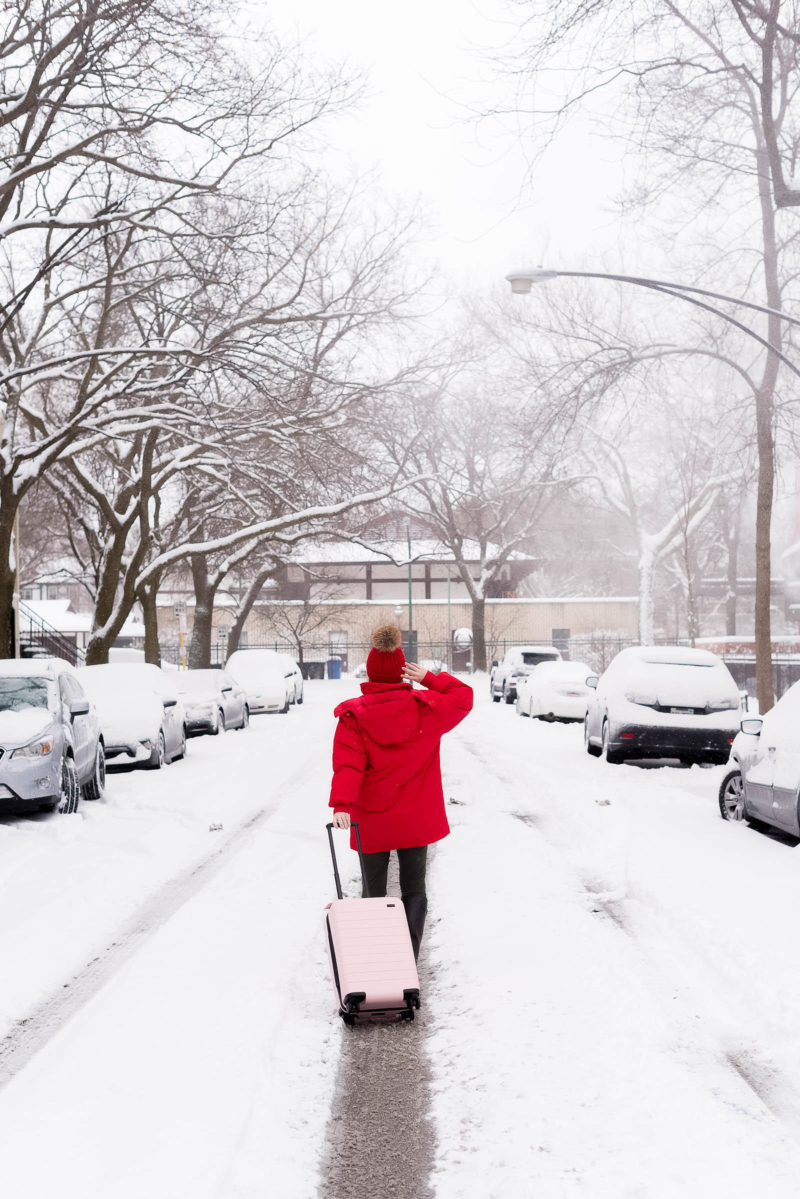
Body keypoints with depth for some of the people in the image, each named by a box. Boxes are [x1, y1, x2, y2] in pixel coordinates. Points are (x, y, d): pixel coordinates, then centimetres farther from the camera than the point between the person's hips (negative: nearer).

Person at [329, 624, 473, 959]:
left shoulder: (353, 717, -10)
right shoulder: (425, 708, -5)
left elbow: (348, 764, -20)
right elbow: (463, 697, 10)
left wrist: (341, 804, -27)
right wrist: (428, 679, 1)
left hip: (371, 820, -1)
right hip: (417, 819, 1)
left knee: (373, 892, 12)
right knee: (414, 890, 9)